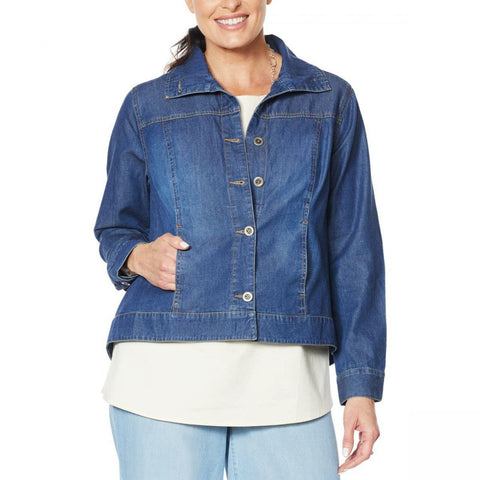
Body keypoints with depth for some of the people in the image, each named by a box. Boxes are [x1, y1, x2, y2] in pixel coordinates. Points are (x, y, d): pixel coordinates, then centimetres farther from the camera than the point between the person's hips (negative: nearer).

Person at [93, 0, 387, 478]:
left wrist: (361, 385, 3)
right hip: (165, 372, 0)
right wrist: (140, 257, -6)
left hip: (285, 384, 0)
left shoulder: (331, 101, 10)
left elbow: (353, 248, 8)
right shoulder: (147, 107, 9)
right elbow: (115, 230, 18)